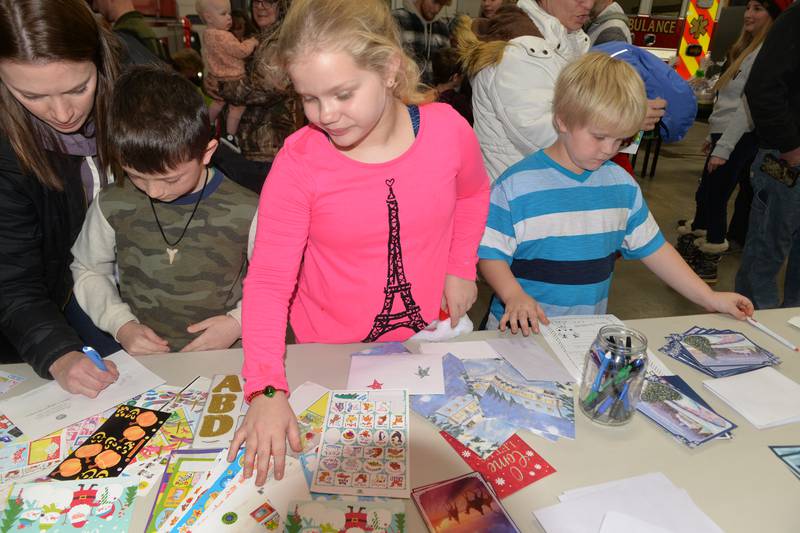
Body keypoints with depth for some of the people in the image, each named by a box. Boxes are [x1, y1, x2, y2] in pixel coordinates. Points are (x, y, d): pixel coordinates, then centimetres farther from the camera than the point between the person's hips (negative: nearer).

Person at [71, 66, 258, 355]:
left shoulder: (245, 212, -12)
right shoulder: (112, 206, -3)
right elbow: (87, 270, 13)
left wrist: (238, 322, -11)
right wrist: (120, 324, -1)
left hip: (226, 355, -1)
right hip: (141, 355, 2)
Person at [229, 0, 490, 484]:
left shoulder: (447, 129, -15)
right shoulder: (298, 162, -21)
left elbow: (473, 193, 8)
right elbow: (268, 281, -19)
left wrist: (462, 266, -2)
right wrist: (267, 389, -29)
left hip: (430, 335, 2)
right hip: (332, 353, -1)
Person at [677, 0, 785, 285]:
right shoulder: (748, 49, 17)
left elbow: (748, 105, -19)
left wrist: (723, 148, -20)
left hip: (739, 138, -9)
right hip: (725, 134, 9)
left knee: (713, 198, -4)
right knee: (705, 196, 14)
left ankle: (708, 264, 8)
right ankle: (690, 250, 27)